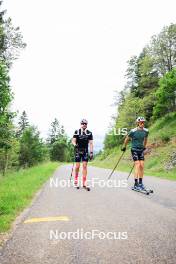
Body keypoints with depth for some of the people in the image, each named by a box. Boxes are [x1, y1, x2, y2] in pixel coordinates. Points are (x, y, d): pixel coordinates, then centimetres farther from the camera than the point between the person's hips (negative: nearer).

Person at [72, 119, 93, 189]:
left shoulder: (89, 133, 3)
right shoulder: (77, 132, -2)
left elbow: (91, 143, 2)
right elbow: (73, 140, -5)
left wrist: (91, 152, -5)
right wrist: (75, 145, -27)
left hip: (85, 151, 2)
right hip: (78, 151, -1)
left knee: (85, 165, -4)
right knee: (77, 166, -3)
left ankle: (84, 182, 0)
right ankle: (76, 179, 23)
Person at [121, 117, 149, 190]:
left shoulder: (146, 131, -2)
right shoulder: (133, 131, -15)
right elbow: (127, 139, 0)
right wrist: (124, 147, 10)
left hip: (141, 150, 5)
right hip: (134, 150, -5)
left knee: (142, 166, 0)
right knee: (137, 165, -13)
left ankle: (140, 183, 12)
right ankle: (136, 184, -8)